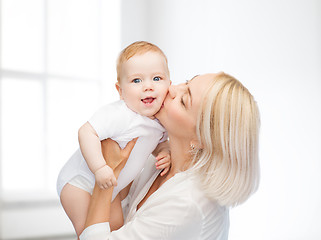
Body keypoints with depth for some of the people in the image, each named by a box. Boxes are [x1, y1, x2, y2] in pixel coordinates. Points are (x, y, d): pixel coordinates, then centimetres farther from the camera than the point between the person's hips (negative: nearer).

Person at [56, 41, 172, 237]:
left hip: (110, 186, 8)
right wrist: (100, 167, -43)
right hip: (80, 181, -7)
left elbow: (160, 142, 12)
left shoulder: (162, 120, -7)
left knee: (117, 227, 15)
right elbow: (87, 132, -37)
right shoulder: (119, 115, -33)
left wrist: (165, 153, -11)